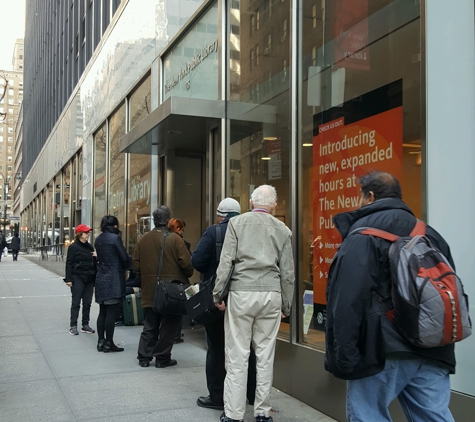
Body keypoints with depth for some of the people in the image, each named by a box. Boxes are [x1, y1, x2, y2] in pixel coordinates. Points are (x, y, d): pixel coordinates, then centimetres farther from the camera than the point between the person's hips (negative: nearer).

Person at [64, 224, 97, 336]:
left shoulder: (90, 247, 13)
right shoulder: (73, 247, -5)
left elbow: (94, 263, 20)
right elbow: (69, 263, -8)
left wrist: (96, 257, -2)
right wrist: (69, 279, -13)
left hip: (89, 279, 6)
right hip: (78, 278, -6)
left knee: (87, 303, 7)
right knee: (76, 302, -2)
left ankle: (85, 325, 15)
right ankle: (73, 326, 3)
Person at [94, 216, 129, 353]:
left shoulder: (98, 239, 11)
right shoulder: (115, 238, -11)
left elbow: (100, 257, 12)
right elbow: (124, 257, -11)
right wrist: (124, 269, 8)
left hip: (101, 278, 7)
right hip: (113, 279, -7)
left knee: (102, 312, 12)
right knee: (111, 313, -2)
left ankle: (101, 342, 17)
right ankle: (108, 343, 2)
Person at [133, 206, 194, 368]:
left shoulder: (143, 239, 2)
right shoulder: (174, 239, -12)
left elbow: (136, 265, 4)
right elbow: (186, 263, -14)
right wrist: (187, 276, 6)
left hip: (149, 291, 4)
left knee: (150, 325, 15)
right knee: (168, 325, 7)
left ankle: (144, 356, 18)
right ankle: (162, 358, 12)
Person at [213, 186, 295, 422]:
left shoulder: (237, 223, 3)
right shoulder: (282, 230, 9)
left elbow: (226, 261, -4)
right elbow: (288, 272, 8)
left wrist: (218, 294, 1)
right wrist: (286, 305, 15)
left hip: (241, 293, -2)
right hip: (271, 295, 2)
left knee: (237, 356, 1)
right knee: (265, 355, 8)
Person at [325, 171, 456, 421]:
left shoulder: (362, 236, -7)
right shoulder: (430, 234, 16)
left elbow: (346, 302, -16)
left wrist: (342, 357, -14)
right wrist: (441, 345, 24)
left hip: (383, 350, -6)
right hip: (432, 352, 7)